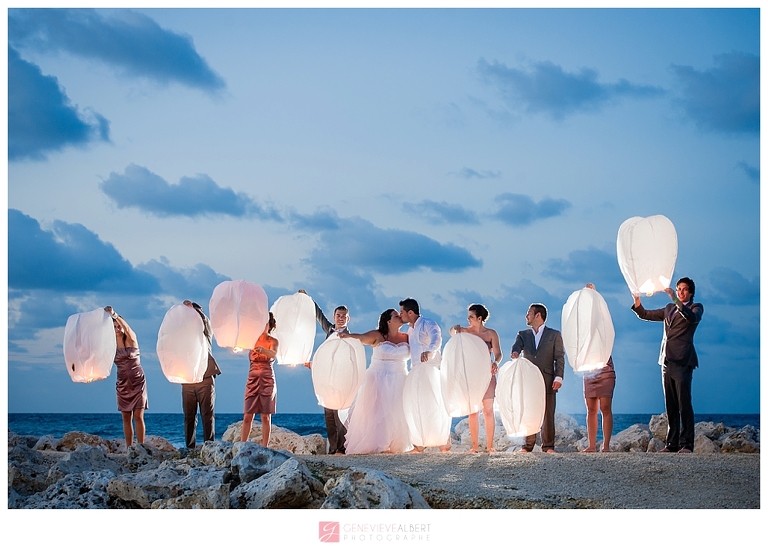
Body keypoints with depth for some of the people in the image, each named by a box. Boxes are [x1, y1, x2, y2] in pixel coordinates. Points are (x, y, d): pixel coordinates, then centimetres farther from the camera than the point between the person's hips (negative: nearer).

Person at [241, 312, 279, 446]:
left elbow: (273, 354, -21)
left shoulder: (273, 341, -2)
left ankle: (265, 447, 2)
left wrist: (263, 350, -43)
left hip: (267, 379, -2)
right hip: (252, 378, 2)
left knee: (265, 416, -1)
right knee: (247, 415, 0)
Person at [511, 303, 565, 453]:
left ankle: (548, 446, 3)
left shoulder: (554, 335, 9)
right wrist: (515, 353, -29)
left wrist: (558, 377, -9)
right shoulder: (523, 335, 17)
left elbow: (560, 357, 3)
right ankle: (528, 445, 7)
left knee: (548, 415, -3)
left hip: (547, 381, -3)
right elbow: (516, 347, -3)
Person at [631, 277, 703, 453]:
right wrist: (637, 300, 5)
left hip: (682, 361, -6)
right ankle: (672, 444, 7)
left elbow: (692, 318, -17)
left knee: (684, 404, -10)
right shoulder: (669, 308, 22)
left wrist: (675, 299, -25)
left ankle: (686, 444, -10)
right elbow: (645, 314, 24)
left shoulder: (696, 307, 6)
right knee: (670, 405, 5)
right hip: (667, 361, 6)